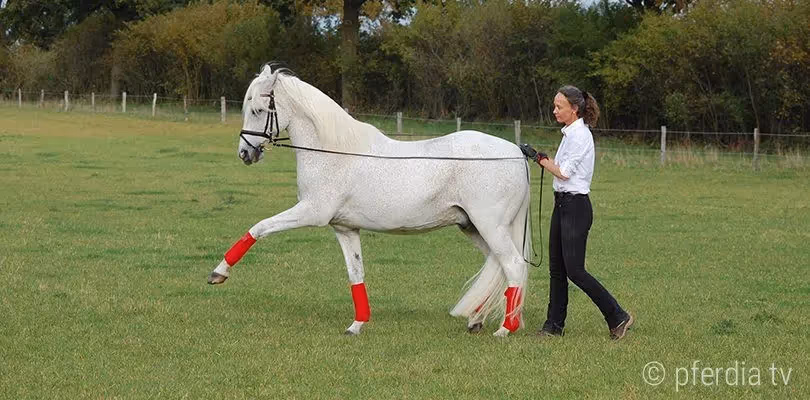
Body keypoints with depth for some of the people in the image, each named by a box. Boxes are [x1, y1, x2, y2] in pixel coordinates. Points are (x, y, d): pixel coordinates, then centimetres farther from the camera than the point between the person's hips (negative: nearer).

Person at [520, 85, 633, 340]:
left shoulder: (579, 135, -17)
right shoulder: (570, 133, 13)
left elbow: (564, 172, -17)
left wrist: (539, 157, -8)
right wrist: (539, 157, 9)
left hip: (575, 206, -10)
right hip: (563, 204, 10)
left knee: (574, 271, -9)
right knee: (556, 269, 10)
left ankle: (618, 317, -2)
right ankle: (554, 325, 14)